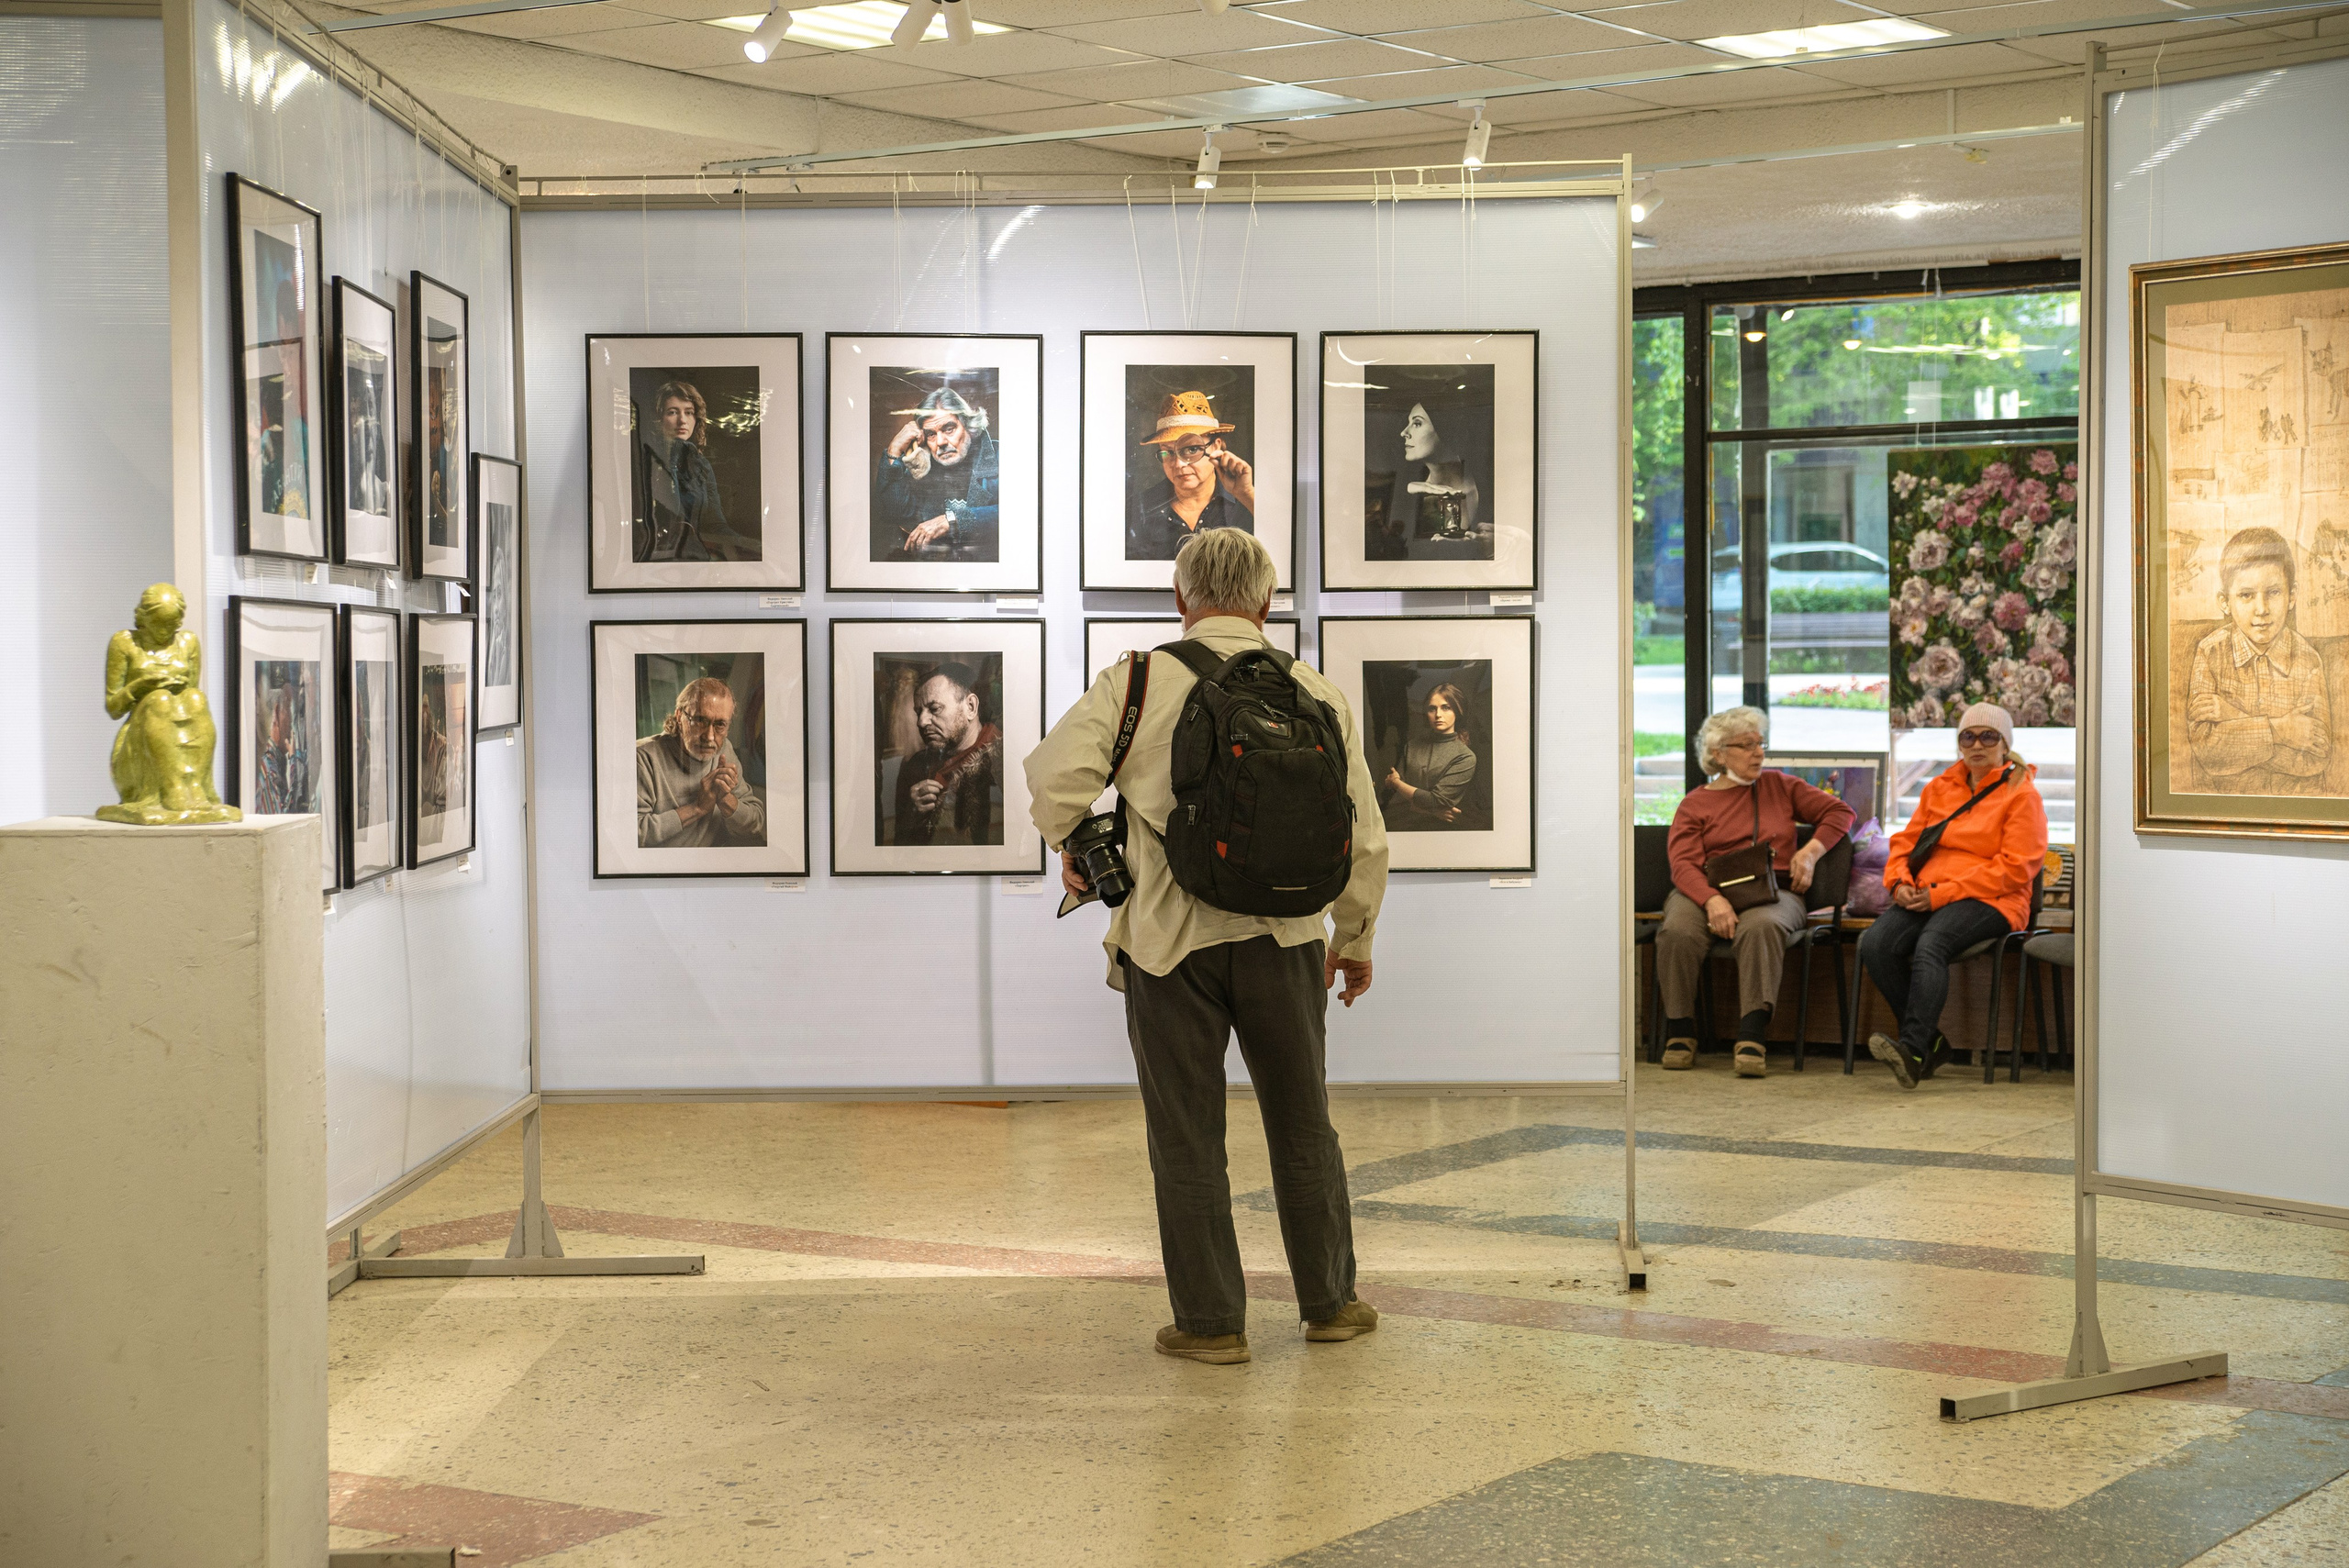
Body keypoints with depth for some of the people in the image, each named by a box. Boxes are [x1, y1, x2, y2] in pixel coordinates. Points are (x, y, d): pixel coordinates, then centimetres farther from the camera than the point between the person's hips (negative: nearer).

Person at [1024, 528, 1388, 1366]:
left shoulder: (1140, 680, -5)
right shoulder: (1315, 694, 3)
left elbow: (1057, 769, -16)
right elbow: (1362, 837, 5)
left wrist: (1072, 848, 3)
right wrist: (1355, 938, 18)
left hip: (1169, 939, -2)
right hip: (1281, 938, 2)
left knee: (1187, 1139, 7)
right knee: (1303, 1129, 17)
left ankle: (1210, 1321, 12)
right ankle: (1329, 1301, 27)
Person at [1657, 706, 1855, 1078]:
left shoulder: (1778, 786, 21)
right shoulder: (1694, 804, 13)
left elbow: (1839, 812, 19)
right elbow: (1684, 864, -3)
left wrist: (1811, 851, 1)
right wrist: (1713, 900, -23)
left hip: (1772, 892, 0)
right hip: (1706, 891, 0)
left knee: (1761, 927, -37)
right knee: (1678, 931, -34)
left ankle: (1752, 1038, -41)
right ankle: (1680, 1032, -17)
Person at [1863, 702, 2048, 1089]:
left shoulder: (2022, 795, 3)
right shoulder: (1939, 788, 22)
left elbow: (2014, 867, -8)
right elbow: (1906, 840, 22)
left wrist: (1942, 894, -14)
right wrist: (1900, 882, -2)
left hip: (1990, 900, -5)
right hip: (1926, 896, 6)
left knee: (1931, 944, -37)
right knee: (1875, 942, -25)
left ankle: (1913, 1050, -46)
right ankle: (1930, 1041, -17)